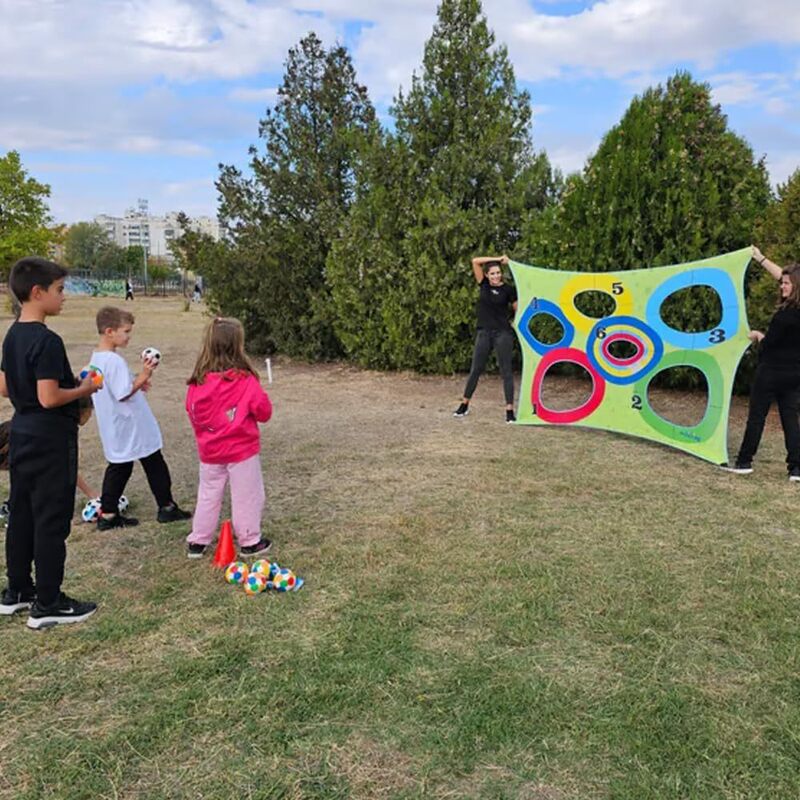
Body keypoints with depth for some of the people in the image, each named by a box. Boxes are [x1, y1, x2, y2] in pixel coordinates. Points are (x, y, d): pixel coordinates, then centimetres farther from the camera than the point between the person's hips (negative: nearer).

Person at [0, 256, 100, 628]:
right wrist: (83, 389, -9)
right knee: (51, 521, -1)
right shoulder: (47, 341, -20)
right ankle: (48, 604, 8)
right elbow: (49, 398, -24)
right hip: (50, 441, -9)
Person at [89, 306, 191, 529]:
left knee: (119, 466, 15)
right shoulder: (115, 361, -23)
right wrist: (141, 378, -24)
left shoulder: (96, 358, 7)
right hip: (133, 428, -9)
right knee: (154, 465, 6)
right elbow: (123, 394, -26)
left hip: (117, 429, 9)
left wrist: (136, 383, 10)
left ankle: (108, 513, 18)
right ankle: (166, 507, 18)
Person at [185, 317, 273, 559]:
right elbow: (264, 412, -12)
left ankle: (198, 542, 26)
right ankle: (250, 541, 21)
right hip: (242, 450, -4)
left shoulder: (197, 382, -7)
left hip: (210, 452, 4)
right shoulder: (245, 380, -19)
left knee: (208, 496, 17)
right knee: (247, 496, 10)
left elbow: (192, 412, 5)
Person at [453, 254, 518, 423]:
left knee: (506, 371, -2)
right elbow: (475, 261, -4)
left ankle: (509, 410, 0)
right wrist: (498, 258, -6)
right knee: (475, 370, 8)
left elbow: (518, 309, 4)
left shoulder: (508, 289, -2)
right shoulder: (484, 284, 4)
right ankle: (464, 405, 20)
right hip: (483, 333, 2)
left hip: (503, 334, -2)